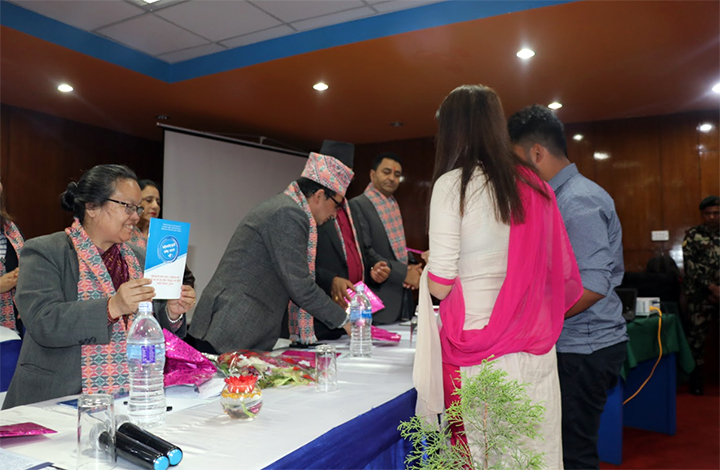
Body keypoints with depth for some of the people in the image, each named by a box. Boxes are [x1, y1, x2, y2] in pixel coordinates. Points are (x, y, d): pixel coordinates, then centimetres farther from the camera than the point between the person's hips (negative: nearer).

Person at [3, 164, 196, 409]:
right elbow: (42, 323, -15)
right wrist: (112, 307, -25)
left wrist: (171, 314, -3)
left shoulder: (138, 259, 15)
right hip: (59, 401, -3)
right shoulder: (43, 253, -1)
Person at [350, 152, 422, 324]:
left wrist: (412, 267, 0)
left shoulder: (394, 205, 14)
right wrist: (404, 273, -18)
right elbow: (365, 253, -19)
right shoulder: (358, 205, -12)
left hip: (401, 298, 7)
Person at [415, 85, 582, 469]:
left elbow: (439, 285, -13)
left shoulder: (453, 183, -9)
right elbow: (566, 275, 8)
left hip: (478, 350, -5)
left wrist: (426, 272, 8)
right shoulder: (535, 186, 6)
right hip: (535, 350, 5)